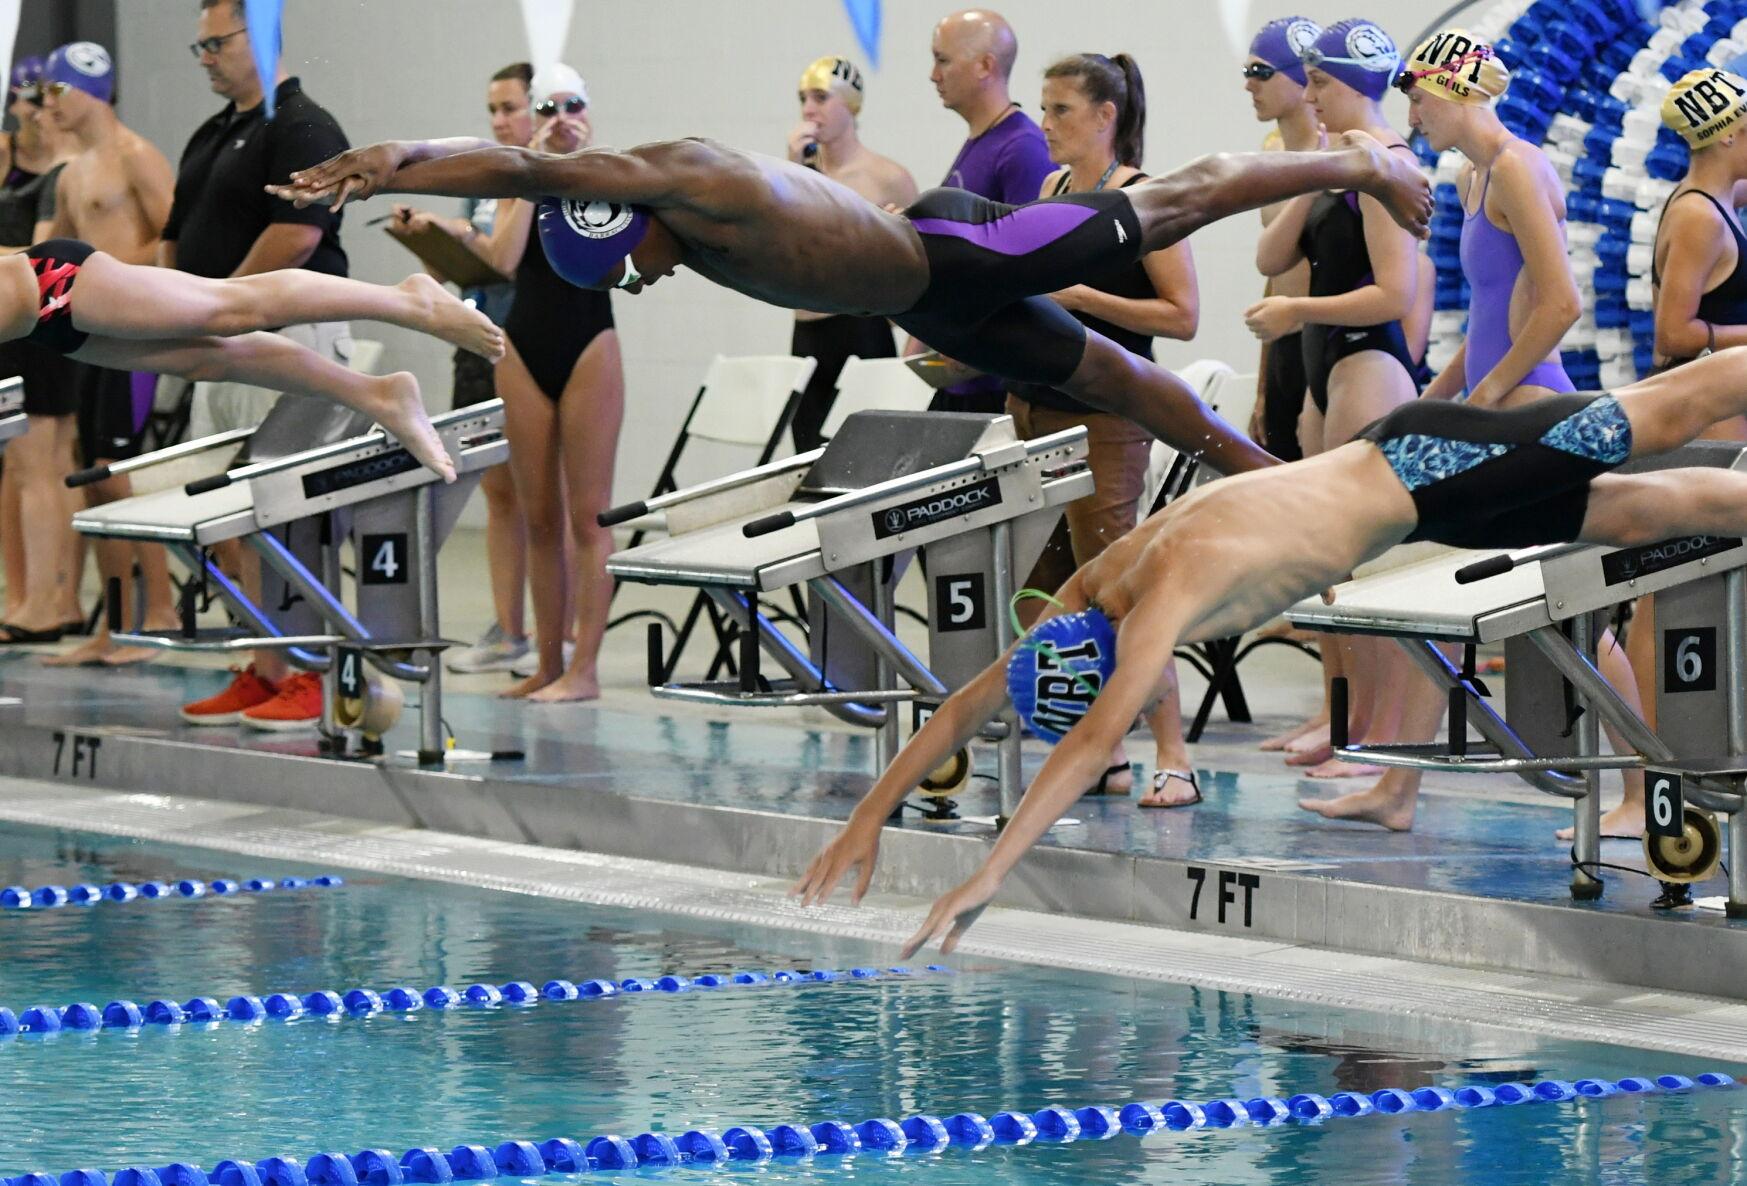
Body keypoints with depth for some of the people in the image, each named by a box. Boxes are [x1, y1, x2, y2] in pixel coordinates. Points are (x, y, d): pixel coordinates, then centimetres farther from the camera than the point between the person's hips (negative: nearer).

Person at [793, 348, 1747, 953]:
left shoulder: (1169, 589, -35)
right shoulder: (1094, 586, -10)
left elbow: (1095, 742, -43)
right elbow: (969, 707, -2)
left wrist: (988, 879, -47)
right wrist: (870, 816, -7)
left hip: (1420, 474, -7)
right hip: (1382, 468, 7)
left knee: (1662, 419, 6)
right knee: (1650, 509, 16)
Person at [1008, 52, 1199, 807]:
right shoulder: (1052, 188, 12)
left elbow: (1183, 315, -15)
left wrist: (1081, 296, -19)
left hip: (1105, 415, -8)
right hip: (1036, 403, 8)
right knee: (1051, 589, 6)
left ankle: (1173, 759, -7)